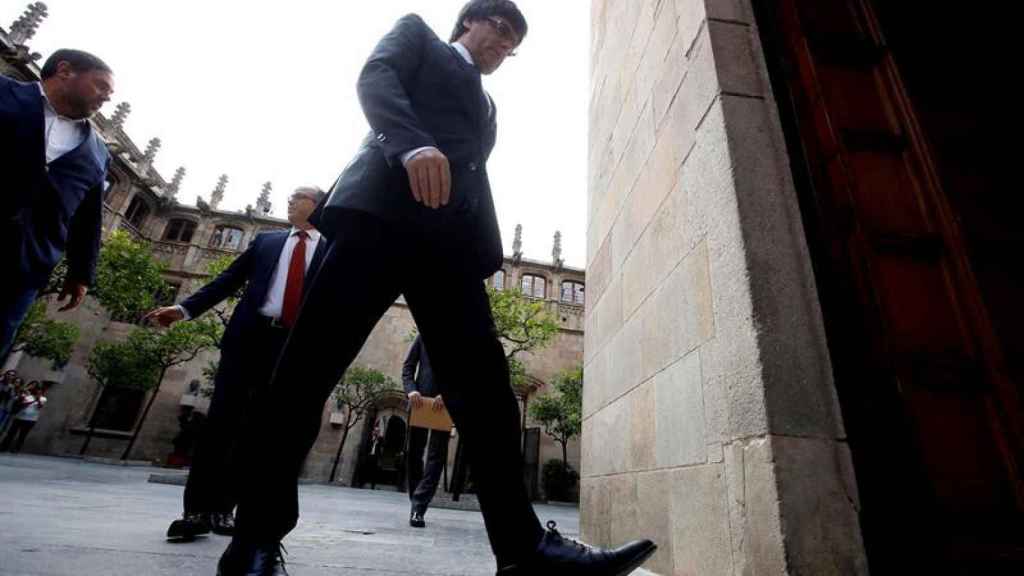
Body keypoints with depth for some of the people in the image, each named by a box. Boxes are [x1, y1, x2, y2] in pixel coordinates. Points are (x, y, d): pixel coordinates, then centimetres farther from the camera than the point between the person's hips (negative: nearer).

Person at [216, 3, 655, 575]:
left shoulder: (487, 106, 38)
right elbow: (375, 78, 4)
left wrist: (488, 260, 11)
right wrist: (413, 144, -18)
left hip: (451, 239, 5)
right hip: (384, 208, -4)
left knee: (485, 387, -8)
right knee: (310, 365, -9)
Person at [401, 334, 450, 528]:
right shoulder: (423, 336, 9)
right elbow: (408, 366, 8)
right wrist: (411, 390, -11)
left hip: (446, 404, -2)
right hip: (420, 399, 2)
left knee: (436, 456, -6)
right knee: (414, 454, 8)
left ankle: (419, 507, -1)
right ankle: (416, 504, 24)